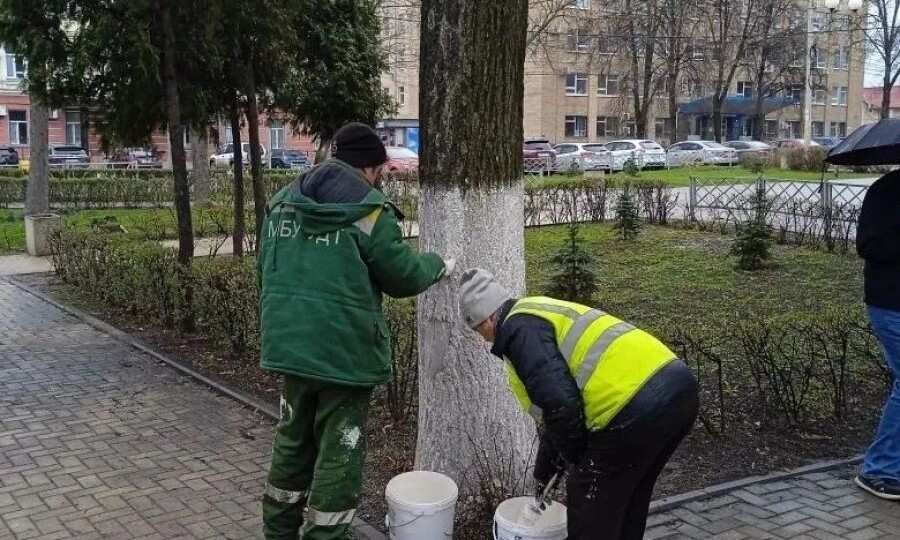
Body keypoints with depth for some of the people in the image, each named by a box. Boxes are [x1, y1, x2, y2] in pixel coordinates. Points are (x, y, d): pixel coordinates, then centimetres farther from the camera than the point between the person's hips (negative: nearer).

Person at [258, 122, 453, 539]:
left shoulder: (282, 202, 10)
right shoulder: (368, 209, -12)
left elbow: (266, 273, 17)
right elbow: (403, 277, -7)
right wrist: (437, 266, 14)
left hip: (289, 343, 7)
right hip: (345, 349, -7)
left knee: (293, 441, 22)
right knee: (339, 452, 6)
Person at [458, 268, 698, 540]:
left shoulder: (520, 328, -3)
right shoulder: (545, 313, 28)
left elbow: (560, 403, -16)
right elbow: (557, 407, 35)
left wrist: (574, 458, 4)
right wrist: (544, 474, 41)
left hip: (637, 405, -10)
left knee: (591, 506, 10)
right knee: (626, 501, 27)